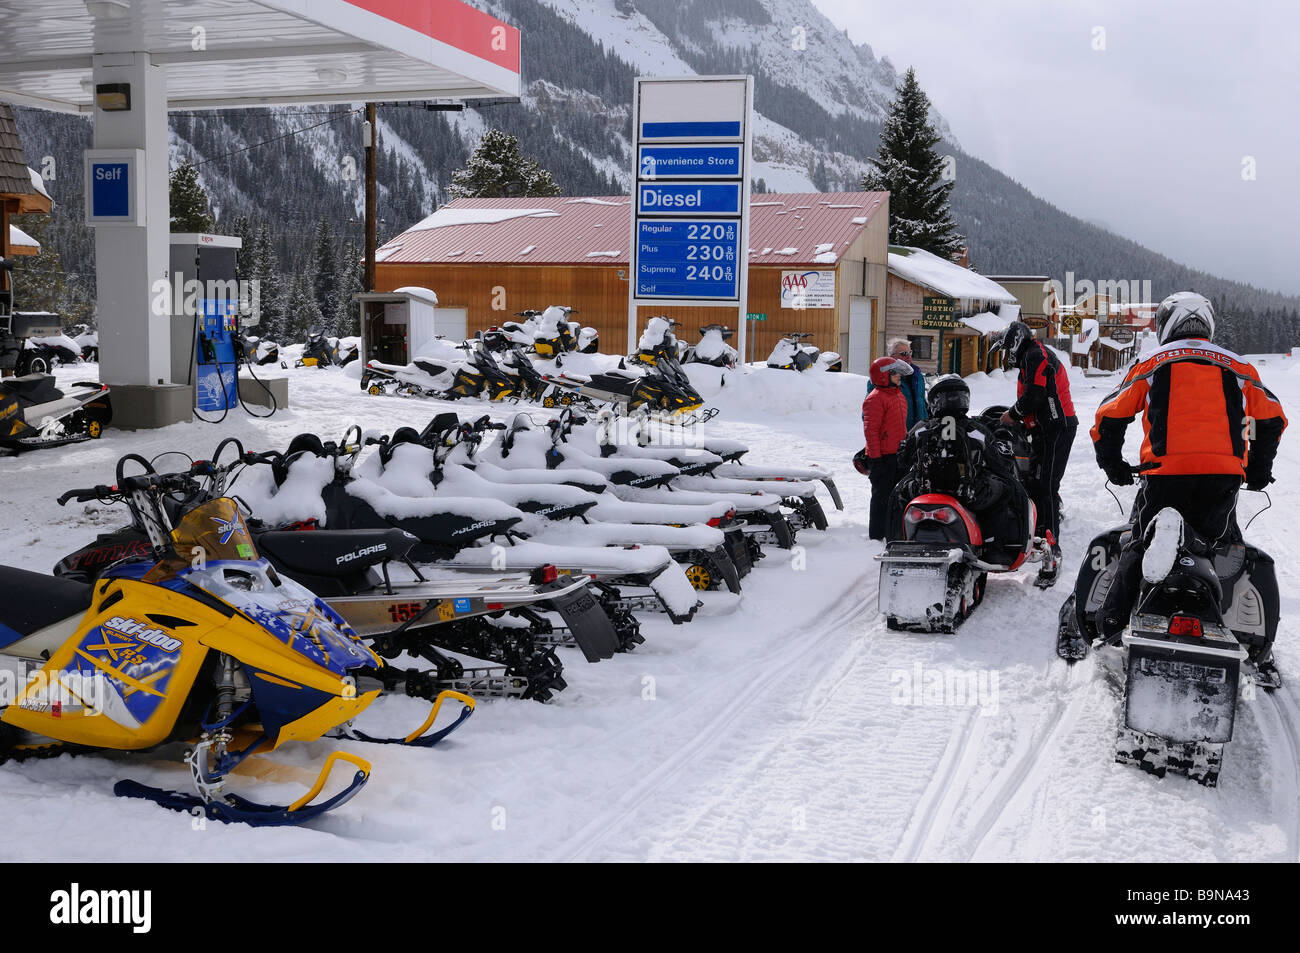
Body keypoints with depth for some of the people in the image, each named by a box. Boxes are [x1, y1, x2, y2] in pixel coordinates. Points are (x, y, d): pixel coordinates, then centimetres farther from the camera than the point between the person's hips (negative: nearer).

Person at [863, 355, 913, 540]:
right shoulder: (875, 398, -14)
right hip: (883, 456, -9)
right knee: (882, 495, -4)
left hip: (899, 455, 9)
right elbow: (870, 429, -18)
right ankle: (877, 534, 2)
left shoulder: (899, 395, 16)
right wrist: (875, 456, -21)